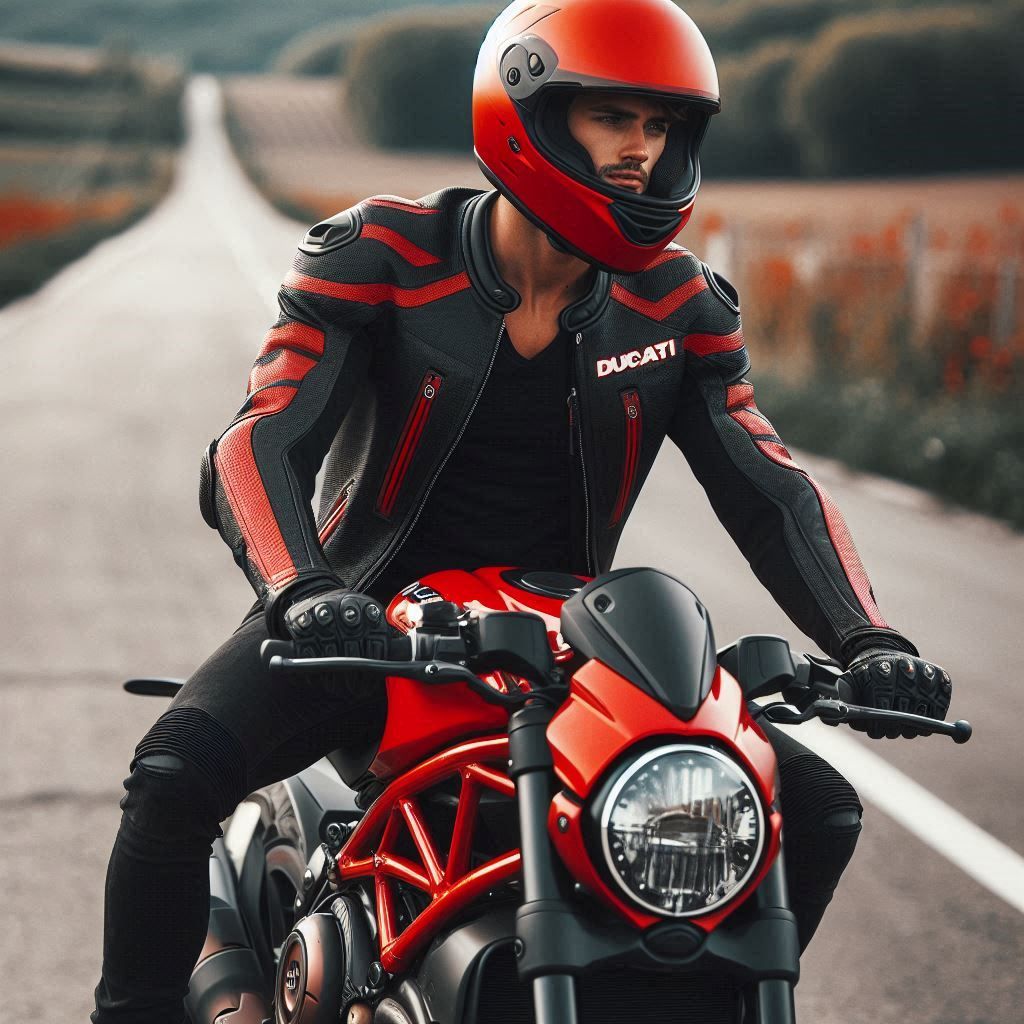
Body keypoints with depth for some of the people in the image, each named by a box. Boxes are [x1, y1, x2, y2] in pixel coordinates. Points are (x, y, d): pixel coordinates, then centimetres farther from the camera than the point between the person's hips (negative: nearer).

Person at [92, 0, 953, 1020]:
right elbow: (260, 440, -19)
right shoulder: (382, 255, -10)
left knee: (816, 810, -8)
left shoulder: (677, 305, 1)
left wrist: (867, 640, -17)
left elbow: (769, 487, 0)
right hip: (370, 620, -3)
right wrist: (301, 590, -40)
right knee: (181, 768, -31)